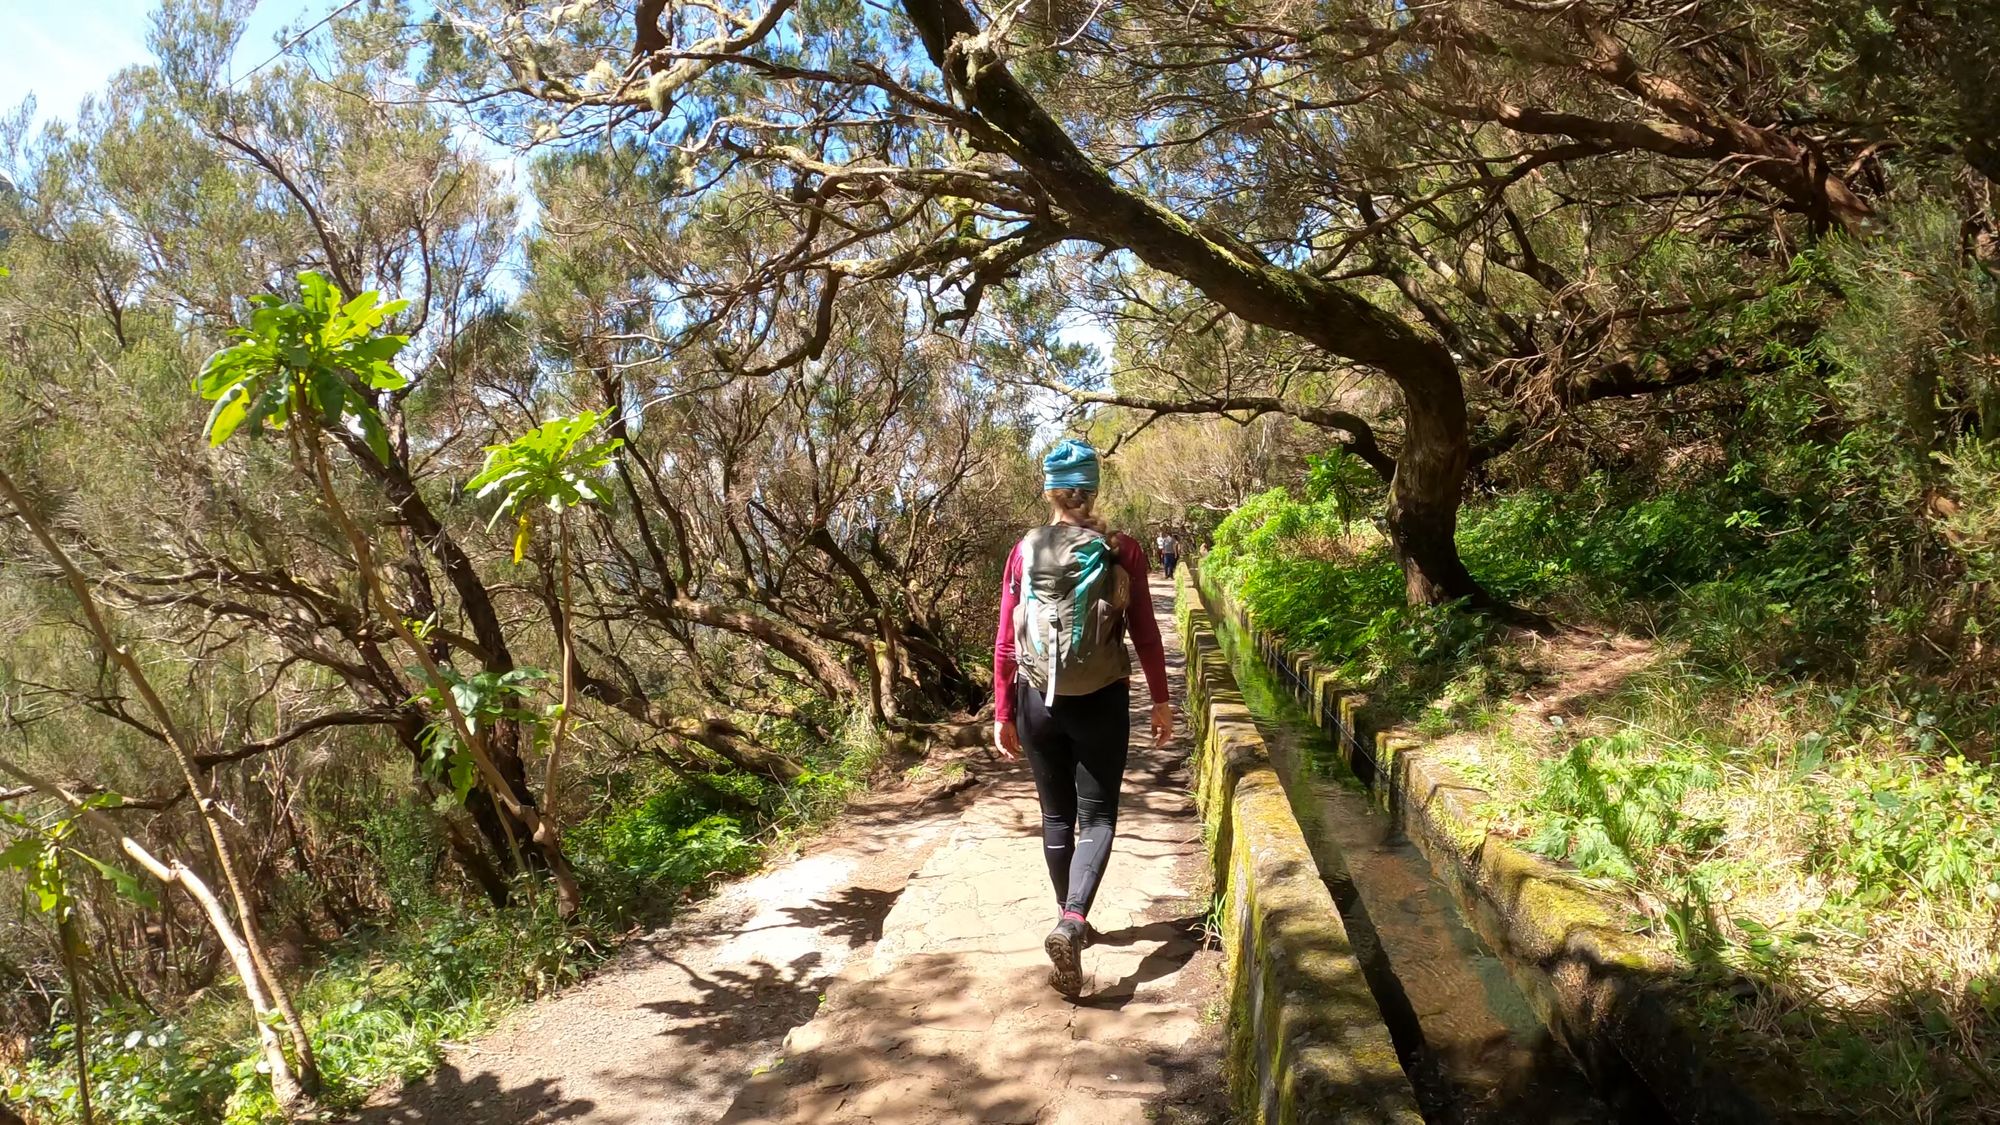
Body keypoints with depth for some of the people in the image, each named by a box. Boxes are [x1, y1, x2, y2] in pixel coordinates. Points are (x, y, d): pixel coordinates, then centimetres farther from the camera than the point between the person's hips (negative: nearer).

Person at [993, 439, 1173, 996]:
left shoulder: (1024, 553, -4)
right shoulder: (1122, 552, -7)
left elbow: (1005, 642, -2)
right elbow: (1145, 634, -4)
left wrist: (1003, 713, 6)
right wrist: (1162, 701, 7)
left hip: (1038, 702, 2)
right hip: (1102, 702, -2)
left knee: (1057, 816, 17)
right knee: (1096, 817, 5)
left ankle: (1068, 921, 30)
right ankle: (1071, 922, -16)